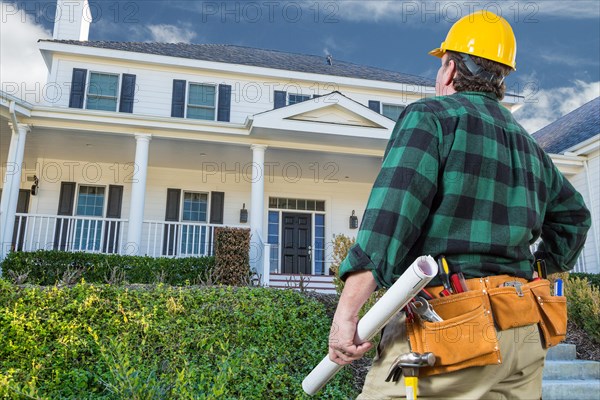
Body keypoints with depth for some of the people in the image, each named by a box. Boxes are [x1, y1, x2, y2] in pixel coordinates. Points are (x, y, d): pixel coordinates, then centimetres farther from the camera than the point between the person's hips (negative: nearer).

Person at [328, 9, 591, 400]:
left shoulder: (431, 116, -5)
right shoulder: (529, 146, 19)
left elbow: (390, 214, -18)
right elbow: (574, 216, 32)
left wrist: (347, 310, -20)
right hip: (525, 333, 8)